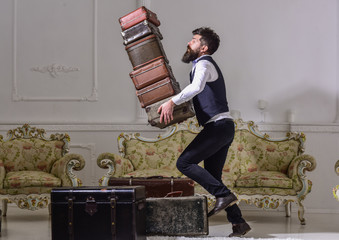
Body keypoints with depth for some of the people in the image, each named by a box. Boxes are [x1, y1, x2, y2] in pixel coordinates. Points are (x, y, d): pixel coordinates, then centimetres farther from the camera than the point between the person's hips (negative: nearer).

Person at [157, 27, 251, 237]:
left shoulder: (204, 64, -7)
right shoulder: (207, 65, 26)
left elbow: (196, 87, -29)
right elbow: (198, 94, 36)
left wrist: (172, 102, -32)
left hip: (218, 125, -10)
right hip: (224, 127, 10)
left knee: (185, 163, -13)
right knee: (212, 177, 8)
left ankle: (224, 195, -17)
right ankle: (238, 223, 5)